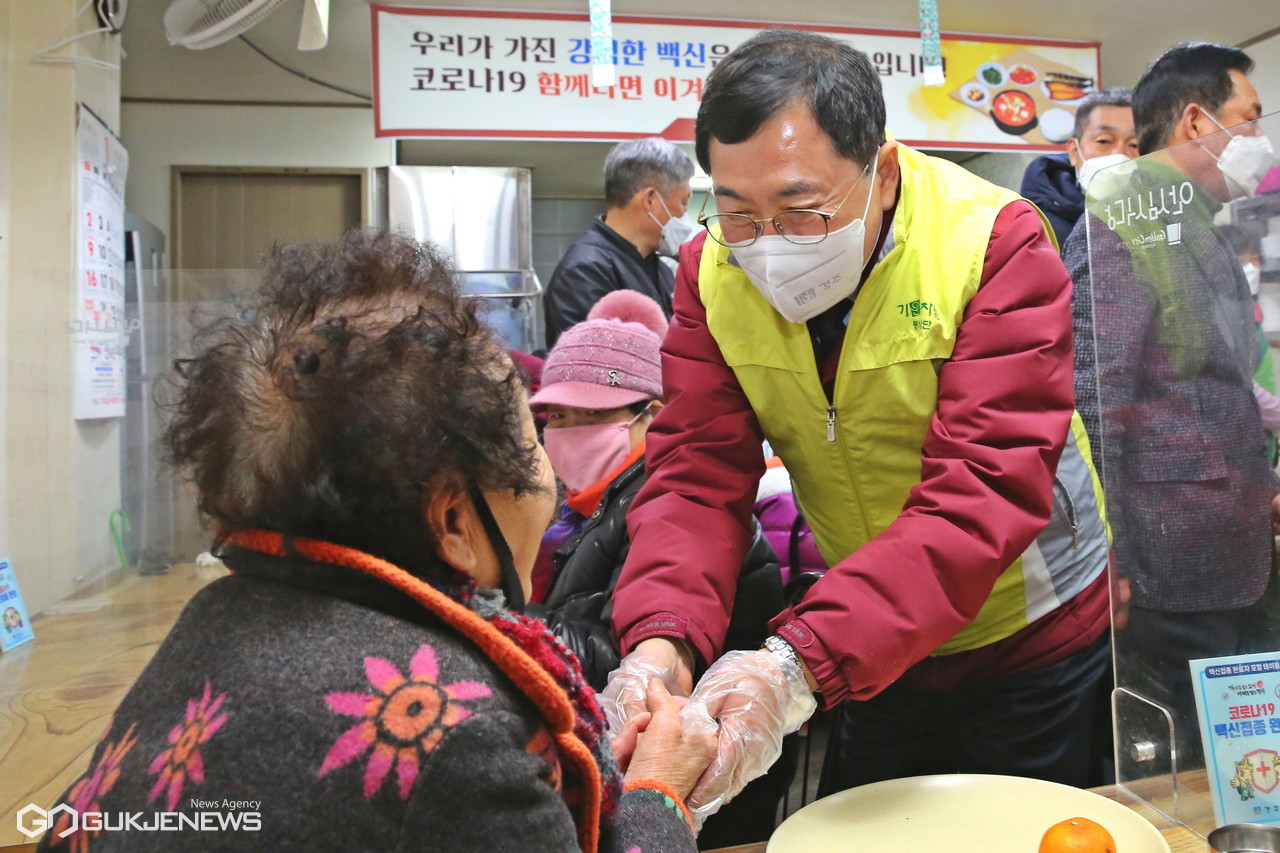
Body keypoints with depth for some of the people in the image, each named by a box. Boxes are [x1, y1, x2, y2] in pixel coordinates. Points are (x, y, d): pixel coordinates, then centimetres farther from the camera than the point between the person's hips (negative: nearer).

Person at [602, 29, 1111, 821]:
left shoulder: (997, 243, -24)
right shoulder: (713, 270, -13)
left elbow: (982, 494, -33)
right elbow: (698, 474, -17)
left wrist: (801, 661, -44)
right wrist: (662, 640, -36)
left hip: (1032, 637, -2)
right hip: (867, 649, 3)